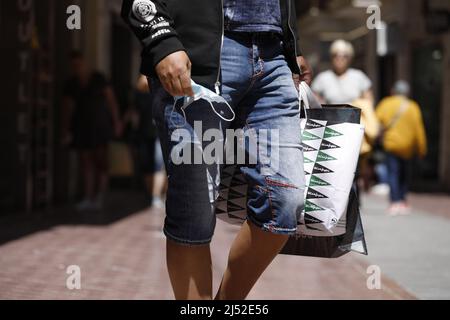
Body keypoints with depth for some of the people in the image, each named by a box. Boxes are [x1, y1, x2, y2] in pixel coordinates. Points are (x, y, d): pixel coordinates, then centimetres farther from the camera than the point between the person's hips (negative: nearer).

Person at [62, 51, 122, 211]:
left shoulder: (99, 79, -1)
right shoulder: (70, 85, 6)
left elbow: (111, 100, -2)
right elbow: (67, 108, 3)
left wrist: (116, 121, -8)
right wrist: (66, 131, -3)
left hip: (99, 126, -3)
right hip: (81, 128, 3)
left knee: (100, 162, -4)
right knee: (86, 163, -1)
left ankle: (99, 197, -3)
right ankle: (88, 198, -3)